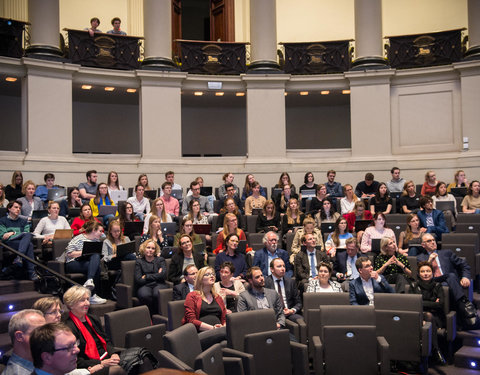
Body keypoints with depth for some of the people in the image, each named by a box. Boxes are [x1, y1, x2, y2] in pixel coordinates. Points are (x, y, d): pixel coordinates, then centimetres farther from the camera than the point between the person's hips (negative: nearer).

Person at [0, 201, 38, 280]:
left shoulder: (24, 221, 30)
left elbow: (27, 234, 13)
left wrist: (11, 234, 0)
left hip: (23, 241, 3)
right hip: (10, 244, -3)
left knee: (28, 235, -36)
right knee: (29, 245, -36)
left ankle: (19, 257, -51)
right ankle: (31, 272, -44)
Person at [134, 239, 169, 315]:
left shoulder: (160, 260, 17)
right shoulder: (139, 262, 14)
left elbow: (163, 275, -1)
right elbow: (138, 280, 0)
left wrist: (146, 277, -1)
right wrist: (156, 275, 1)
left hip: (159, 284, 0)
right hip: (144, 286, 0)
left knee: (157, 294, -35)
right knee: (145, 295, -36)